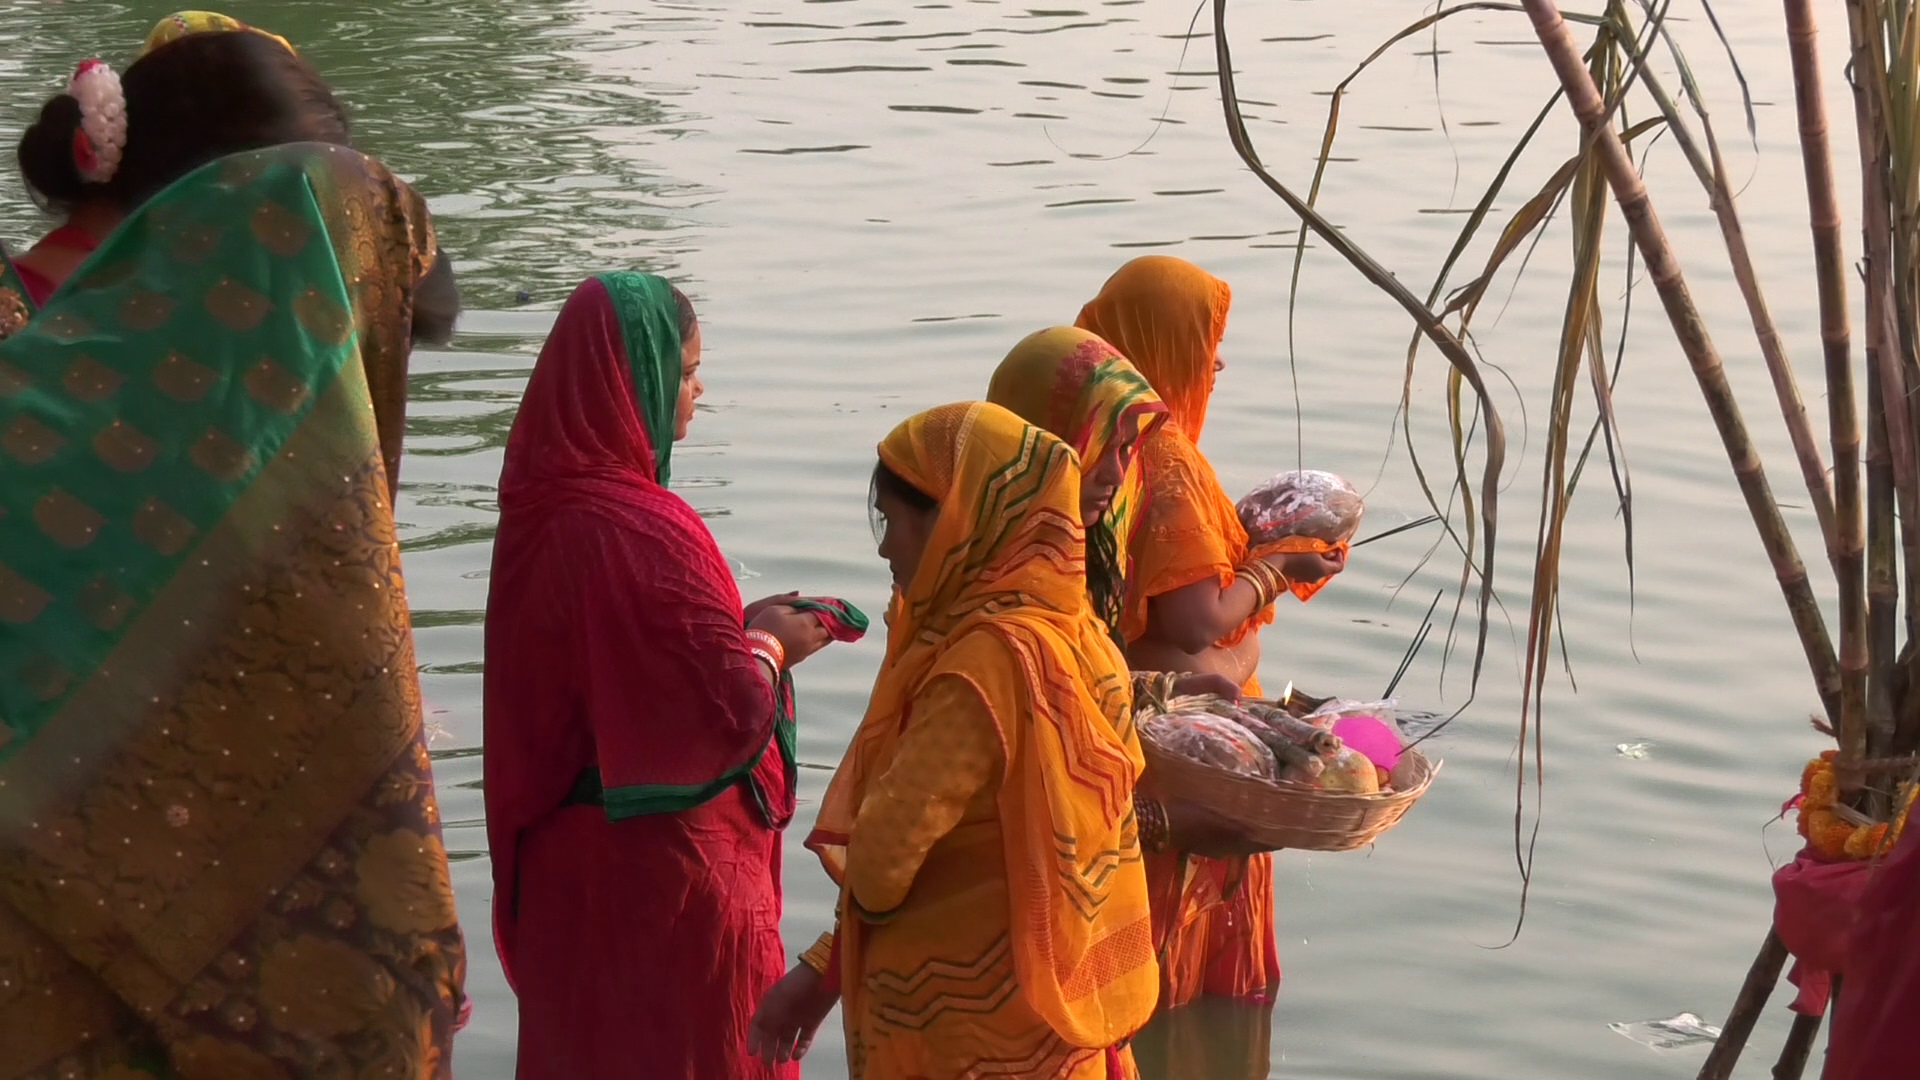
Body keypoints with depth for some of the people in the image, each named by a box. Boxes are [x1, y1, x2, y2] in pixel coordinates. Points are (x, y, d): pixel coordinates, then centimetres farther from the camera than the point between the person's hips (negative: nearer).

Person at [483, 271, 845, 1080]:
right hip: (666, 873, -8)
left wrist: (744, 625, 8)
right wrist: (771, 646, -3)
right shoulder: (644, 534, -24)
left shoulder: (541, 511, 1)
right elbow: (728, 710, -23)